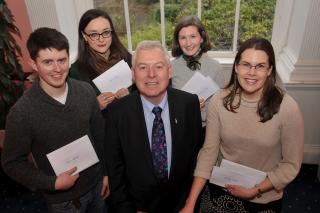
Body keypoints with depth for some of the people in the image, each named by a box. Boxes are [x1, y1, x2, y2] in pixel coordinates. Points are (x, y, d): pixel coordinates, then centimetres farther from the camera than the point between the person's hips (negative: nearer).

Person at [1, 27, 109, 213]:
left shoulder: (86, 91, -11)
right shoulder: (21, 112, -21)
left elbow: (100, 134, 0)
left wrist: (106, 172, 4)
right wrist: (53, 183, -19)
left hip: (97, 183, 4)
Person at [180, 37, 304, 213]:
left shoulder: (287, 108, -20)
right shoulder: (219, 101, -16)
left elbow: (291, 164, -10)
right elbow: (209, 151, -12)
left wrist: (255, 191, -15)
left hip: (264, 198, -1)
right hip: (220, 190, 2)